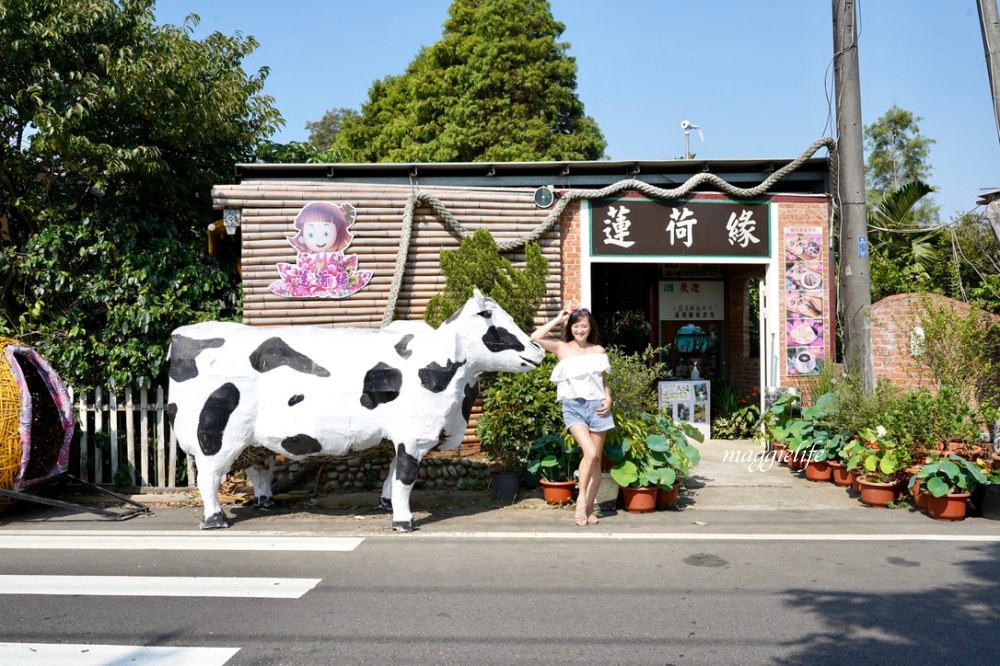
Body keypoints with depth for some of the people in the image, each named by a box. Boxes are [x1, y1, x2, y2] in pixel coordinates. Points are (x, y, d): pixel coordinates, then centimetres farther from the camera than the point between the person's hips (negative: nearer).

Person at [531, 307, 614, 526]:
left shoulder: (598, 351, 10)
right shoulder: (562, 348, 4)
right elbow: (535, 338, -11)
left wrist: (608, 400, -1)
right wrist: (558, 320, -3)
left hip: (597, 406, 3)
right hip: (573, 407, -3)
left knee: (596, 459, 5)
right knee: (590, 453, -20)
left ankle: (589, 506, 16)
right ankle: (581, 498, 0)